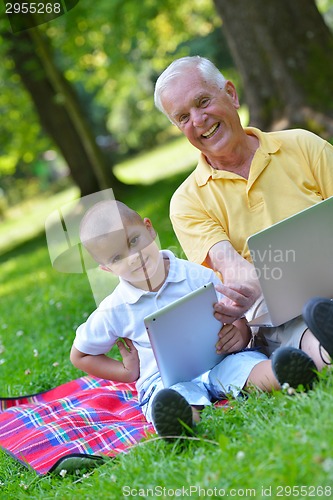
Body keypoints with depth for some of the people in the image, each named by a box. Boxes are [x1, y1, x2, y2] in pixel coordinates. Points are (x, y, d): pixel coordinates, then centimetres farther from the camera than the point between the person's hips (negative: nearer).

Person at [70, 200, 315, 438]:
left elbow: (237, 318, 10)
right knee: (171, 400, -38)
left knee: (248, 365, -31)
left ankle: (282, 375, -62)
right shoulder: (114, 311, 4)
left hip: (220, 361, 2)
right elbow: (80, 355, 17)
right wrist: (129, 373, 5)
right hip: (166, 382, -2)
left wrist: (240, 333, -15)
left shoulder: (196, 275, 3)